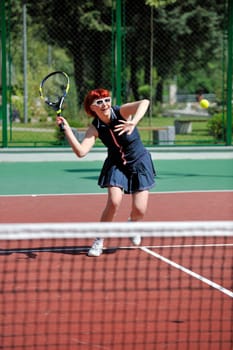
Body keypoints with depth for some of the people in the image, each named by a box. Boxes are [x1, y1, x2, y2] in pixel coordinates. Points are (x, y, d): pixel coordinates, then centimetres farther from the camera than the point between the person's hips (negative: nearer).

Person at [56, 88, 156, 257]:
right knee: (114, 202, -21)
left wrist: (133, 123, -56)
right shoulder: (95, 128, -14)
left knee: (139, 211, -7)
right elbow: (81, 152, -25)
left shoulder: (121, 112, -21)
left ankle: (132, 223, 33)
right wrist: (67, 129, -30)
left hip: (139, 163, -1)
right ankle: (99, 241, -3)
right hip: (116, 165, 1)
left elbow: (145, 102, -40)